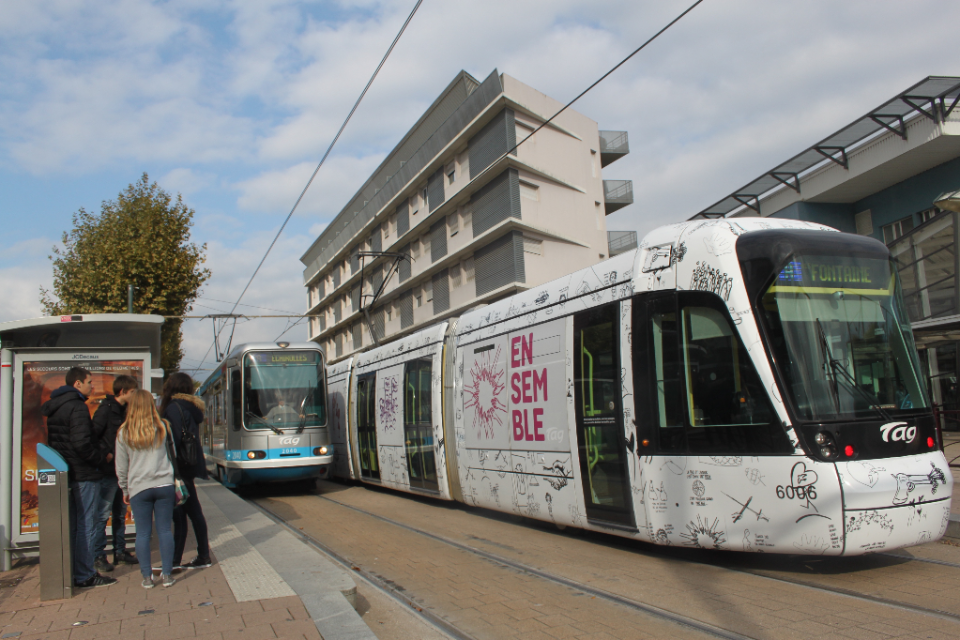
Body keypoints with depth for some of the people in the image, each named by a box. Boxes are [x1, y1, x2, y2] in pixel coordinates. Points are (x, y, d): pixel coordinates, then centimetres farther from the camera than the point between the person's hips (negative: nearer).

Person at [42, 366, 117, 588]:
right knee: (87, 525, -3)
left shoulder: (53, 407, 13)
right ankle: (85, 575, 1)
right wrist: (102, 458, -12)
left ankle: (70, 572, 22)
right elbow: (82, 443, -25)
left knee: (70, 525, 16)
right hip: (84, 475, -9)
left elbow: (52, 441, 17)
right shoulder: (77, 407, -17)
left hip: (64, 474, 9)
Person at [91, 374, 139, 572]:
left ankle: (120, 552, 22)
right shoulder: (106, 409, -12)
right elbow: (93, 435, -18)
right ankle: (98, 556, 5)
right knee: (104, 514, -3)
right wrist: (105, 456, -19)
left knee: (120, 513, 14)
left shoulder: (124, 410, 13)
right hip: (109, 471, -9)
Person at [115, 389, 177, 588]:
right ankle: (167, 575, 8)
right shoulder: (162, 427, 1)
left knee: (143, 532, 6)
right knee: (165, 530, 5)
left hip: (139, 488, 0)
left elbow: (121, 467, 6)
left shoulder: (124, 433, 0)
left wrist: (125, 490, 16)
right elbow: (172, 454, 11)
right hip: (164, 485, 1)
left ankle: (147, 577, 8)